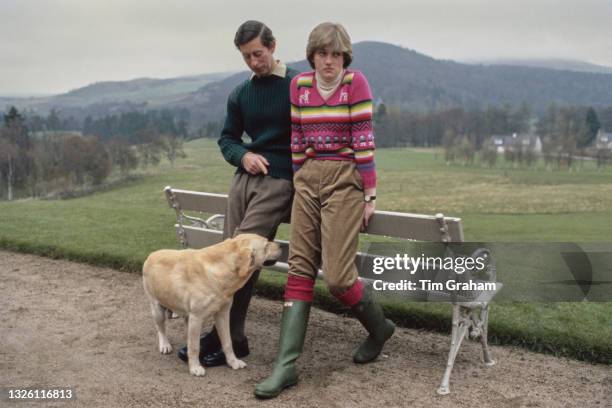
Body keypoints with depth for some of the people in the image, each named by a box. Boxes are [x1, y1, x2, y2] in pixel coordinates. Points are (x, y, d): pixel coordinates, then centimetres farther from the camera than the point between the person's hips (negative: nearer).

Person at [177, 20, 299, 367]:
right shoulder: (240, 94, 12)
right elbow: (227, 139, 17)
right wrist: (243, 155, -6)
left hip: (280, 181, -6)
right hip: (245, 177, 6)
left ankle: (225, 340, -4)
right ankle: (232, 338, 10)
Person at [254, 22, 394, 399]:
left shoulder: (356, 82, -6)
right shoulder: (299, 85, 7)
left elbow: (364, 141, -9)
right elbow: (297, 141, 11)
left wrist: (370, 195, -10)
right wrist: (299, 184, 12)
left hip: (345, 179, -5)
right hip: (308, 179, 5)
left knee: (337, 275, -8)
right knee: (300, 268, 0)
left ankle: (379, 327, 23)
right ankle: (287, 364, 1)